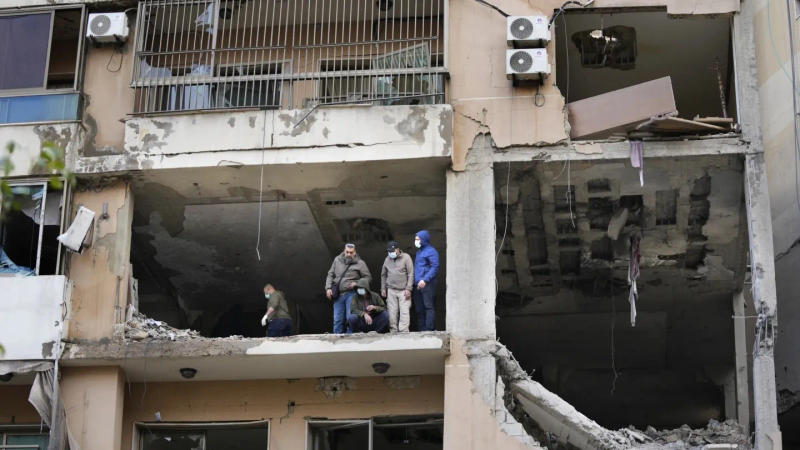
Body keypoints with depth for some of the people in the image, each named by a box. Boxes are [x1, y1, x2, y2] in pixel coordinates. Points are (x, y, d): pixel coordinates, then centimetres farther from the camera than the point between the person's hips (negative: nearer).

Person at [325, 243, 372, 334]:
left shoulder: (360, 263, -1)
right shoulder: (337, 260, 9)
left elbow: (368, 277, 4)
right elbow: (330, 274, 16)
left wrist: (357, 283, -11)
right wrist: (328, 288, 5)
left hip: (351, 293, -4)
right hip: (338, 295, 4)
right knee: (337, 319, 6)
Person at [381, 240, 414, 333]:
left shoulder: (406, 257, -1)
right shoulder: (387, 259, 12)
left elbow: (411, 274, -4)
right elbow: (383, 275, 20)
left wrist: (408, 289, -10)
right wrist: (383, 288, 13)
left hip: (403, 291, -3)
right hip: (391, 291, 3)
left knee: (404, 312, -9)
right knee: (392, 312, 0)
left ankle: (404, 332, -10)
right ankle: (393, 332, 4)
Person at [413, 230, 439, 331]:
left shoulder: (430, 251, -4)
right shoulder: (418, 252, 22)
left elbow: (434, 267, -13)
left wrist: (425, 279, -21)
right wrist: (414, 281, 15)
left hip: (427, 284, -9)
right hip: (417, 284, 9)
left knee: (428, 306, -10)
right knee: (419, 308, 8)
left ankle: (429, 329, -12)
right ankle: (421, 329, 12)